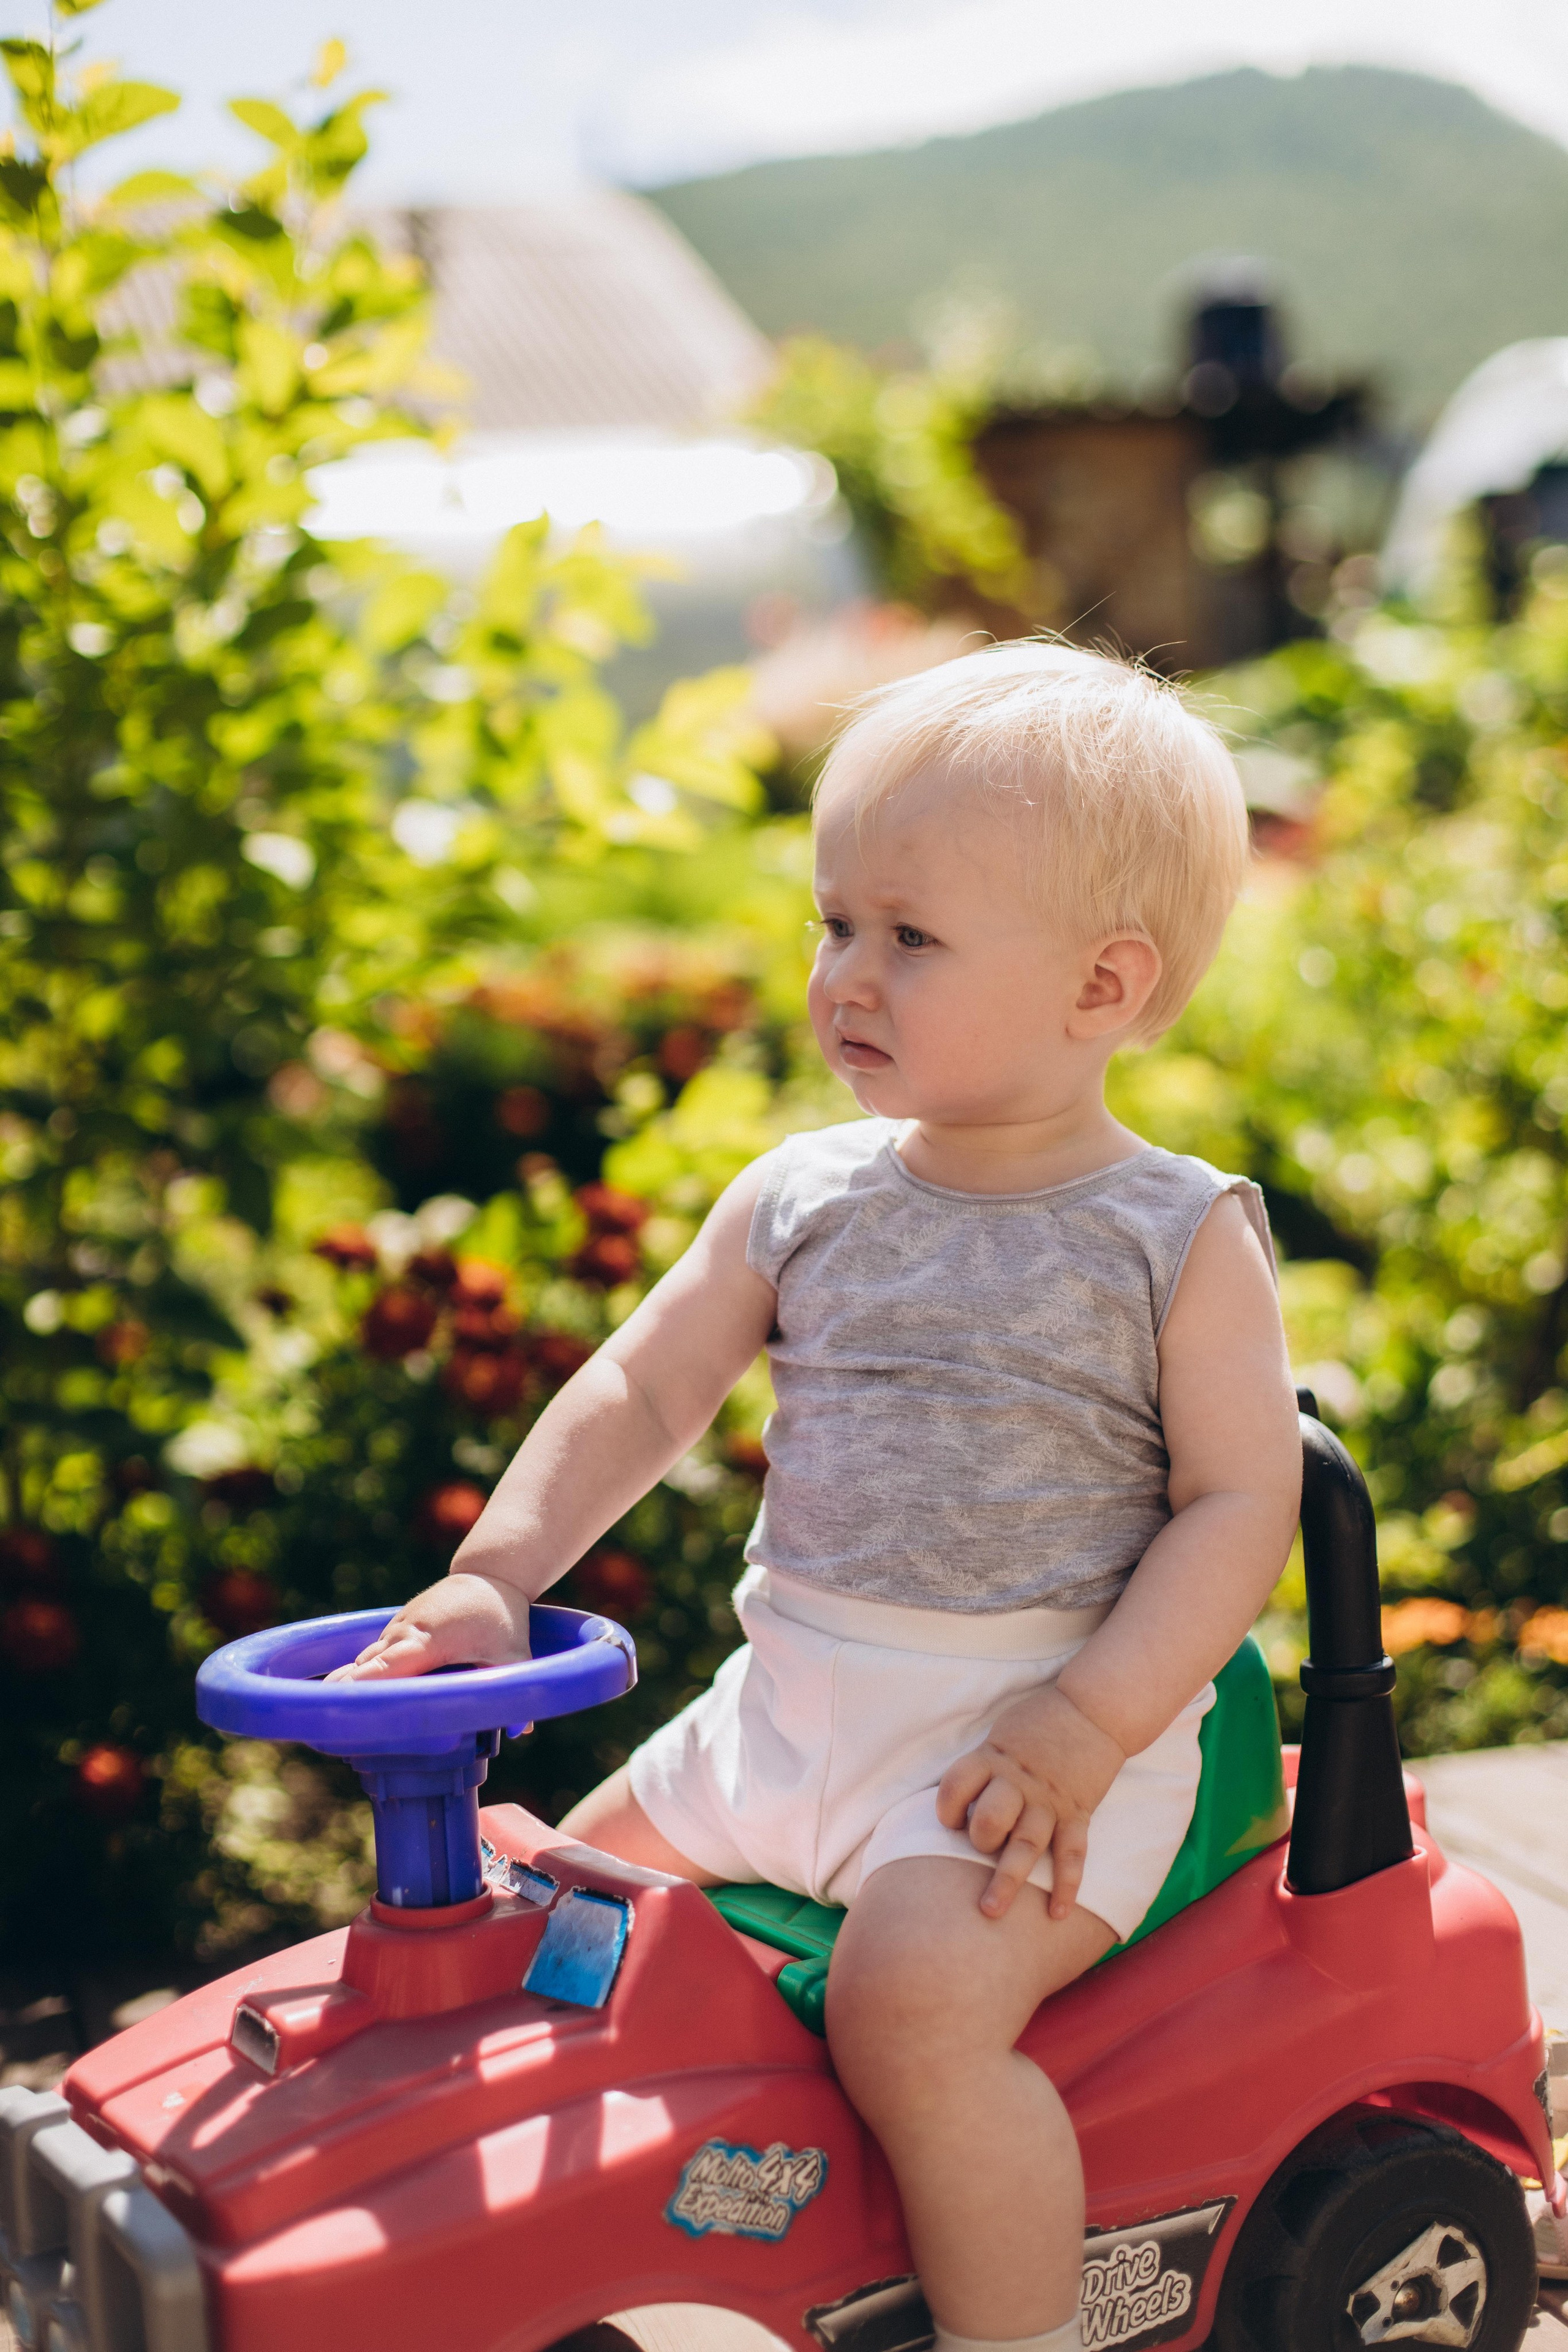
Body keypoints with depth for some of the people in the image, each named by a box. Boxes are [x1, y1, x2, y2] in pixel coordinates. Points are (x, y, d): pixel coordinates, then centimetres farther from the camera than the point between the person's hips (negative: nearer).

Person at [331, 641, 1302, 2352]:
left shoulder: (1181, 1237, -6)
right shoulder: (799, 1201, 7)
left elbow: (1239, 1502, -9)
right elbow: (643, 1390, 9)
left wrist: (1084, 1727, -20)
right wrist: (494, 1575, -5)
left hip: (1037, 1729, -6)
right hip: (784, 1702, 7)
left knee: (913, 1997, -30)